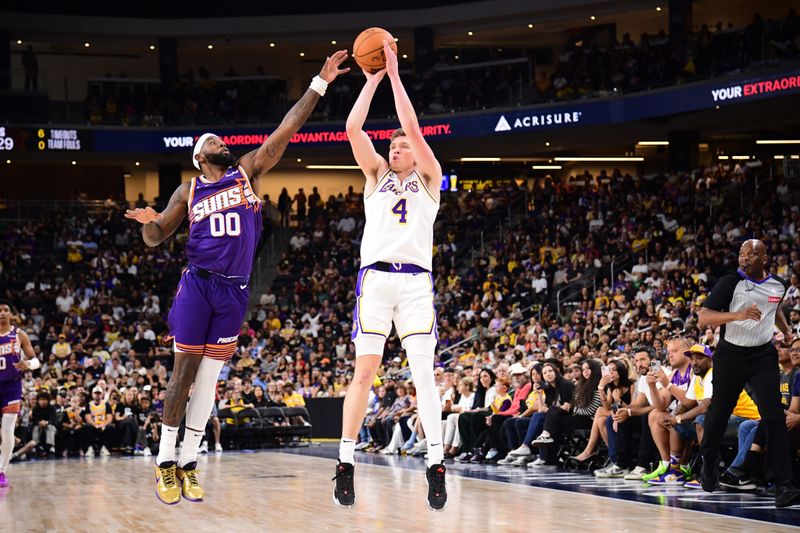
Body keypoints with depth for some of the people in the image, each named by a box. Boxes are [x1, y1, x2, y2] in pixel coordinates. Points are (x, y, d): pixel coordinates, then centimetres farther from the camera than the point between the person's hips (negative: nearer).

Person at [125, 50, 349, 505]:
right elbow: (156, 238, 11)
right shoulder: (188, 191, 8)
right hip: (198, 284, -1)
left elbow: (288, 128, 5)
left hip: (234, 291, 1)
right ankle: (166, 459, 4)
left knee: (209, 378, 4)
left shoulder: (248, 172, 10)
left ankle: (189, 462, 10)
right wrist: (148, 221, -14)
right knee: (184, 373, -3)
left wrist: (320, 83, 0)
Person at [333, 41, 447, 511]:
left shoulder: (428, 178, 13)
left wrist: (394, 75, 2)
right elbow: (353, 129, 5)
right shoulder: (377, 174, 18)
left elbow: (413, 129, -1)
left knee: (424, 373, -8)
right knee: (365, 373, -5)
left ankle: (436, 466, -11)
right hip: (376, 276, 1)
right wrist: (372, 79, 6)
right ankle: (346, 465, -3)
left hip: (416, 280, -1)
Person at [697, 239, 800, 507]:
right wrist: (737, 315, -32)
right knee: (718, 414, 11)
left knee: (774, 416, -12)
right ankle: (708, 464, 38)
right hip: (731, 354, -2)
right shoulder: (730, 282, -11)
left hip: (763, 354, 2)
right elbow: (703, 318, -19)